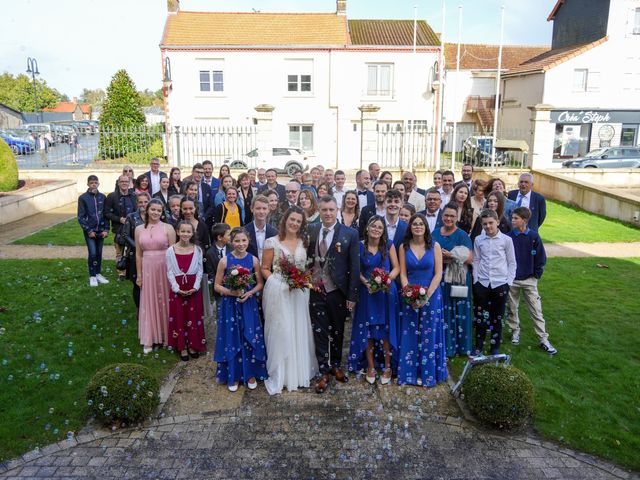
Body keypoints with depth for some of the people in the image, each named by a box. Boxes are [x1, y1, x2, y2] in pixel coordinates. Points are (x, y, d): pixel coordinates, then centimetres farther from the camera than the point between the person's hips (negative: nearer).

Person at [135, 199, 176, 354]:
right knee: (149, 303, 9)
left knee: (165, 301, 8)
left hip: (165, 269, -2)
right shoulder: (139, 229, 5)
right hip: (147, 269, 2)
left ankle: (166, 335, 24)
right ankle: (149, 339, 19)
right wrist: (139, 274, 5)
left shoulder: (168, 228, -4)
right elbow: (138, 254, 7)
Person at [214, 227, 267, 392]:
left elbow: (260, 284, 4)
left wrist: (249, 293, -14)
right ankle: (233, 376, 22)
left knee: (250, 339, 6)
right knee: (231, 339, 7)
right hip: (229, 305, -1)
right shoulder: (224, 261, -8)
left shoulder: (253, 260, -4)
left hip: (248, 305, 1)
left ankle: (251, 374, 23)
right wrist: (231, 292, -19)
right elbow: (217, 286, -3)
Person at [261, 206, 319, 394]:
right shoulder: (272, 242, -4)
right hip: (278, 292, -3)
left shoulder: (303, 242, 7)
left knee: (300, 331, 9)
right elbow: (265, 269, -1)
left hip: (300, 292, 4)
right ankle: (281, 375, 15)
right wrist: (279, 281, -13)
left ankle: (300, 371, 25)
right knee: (280, 333, 0)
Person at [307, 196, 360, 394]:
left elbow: (355, 266, -7)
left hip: (338, 291, -1)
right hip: (316, 291, 1)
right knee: (320, 333, 7)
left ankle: (336, 366, 36)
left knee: (337, 331, 16)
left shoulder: (350, 234, -7)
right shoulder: (310, 231, 1)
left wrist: (352, 296, -9)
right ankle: (324, 371, 22)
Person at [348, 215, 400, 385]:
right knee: (367, 330, 5)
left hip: (386, 291, 0)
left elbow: (396, 268, 0)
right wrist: (365, 282, -13)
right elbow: (357, 270, 4)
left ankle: (387, 366, 19)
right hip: (367, 292, 1)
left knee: (386, 329, 4)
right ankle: (370, 367, 18)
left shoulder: (388, 245, -1)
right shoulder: (360, 246, 0)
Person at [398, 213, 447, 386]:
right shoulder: (404, 247, 2)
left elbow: (438, 274, -6)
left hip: (431, 295, -1)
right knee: (409, 335, 5)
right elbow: (403, 273, 1)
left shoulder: (434, 246, -3)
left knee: (429, 335, 5)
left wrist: (427, 295, -15)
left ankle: (428, 373, 18)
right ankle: (409, 372, 17)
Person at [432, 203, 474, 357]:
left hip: (457, 279, -4)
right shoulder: (435, 233, 10)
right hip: (439, 278, 4)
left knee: (456, 312, 3)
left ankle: (457, 345, 16)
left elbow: (469, 258, -11)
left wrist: (450, 256, -20)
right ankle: (441, 346, 19)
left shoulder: (462, 235, -5)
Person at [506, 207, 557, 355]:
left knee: (536, 310, 1)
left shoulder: (534, 237, -8)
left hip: (529, 280, -1)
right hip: (511, 279, 1)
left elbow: (541, 258, -2)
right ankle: (515, 331, 32)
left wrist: (536, 275, -2)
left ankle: (544, 339, 7)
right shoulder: (509, 237, -7)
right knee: (511, 308, 12)